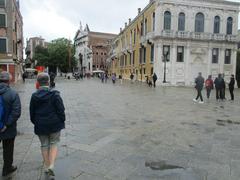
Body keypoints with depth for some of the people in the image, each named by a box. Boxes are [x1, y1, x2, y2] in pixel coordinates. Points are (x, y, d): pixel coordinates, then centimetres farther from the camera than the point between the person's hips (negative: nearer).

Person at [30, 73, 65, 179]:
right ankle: (51, 165, 0)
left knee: (44, 145, 16)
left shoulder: (34, 96, -2)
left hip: (40, 126, 3)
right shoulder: (54, 94, -14)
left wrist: (35, 122, 18)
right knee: (54, 144, 13)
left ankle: (46, 167, 27)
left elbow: (32, 112, 6)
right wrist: (62, 121, 1)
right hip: (54, 124, -3)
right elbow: (61, 110, -12)